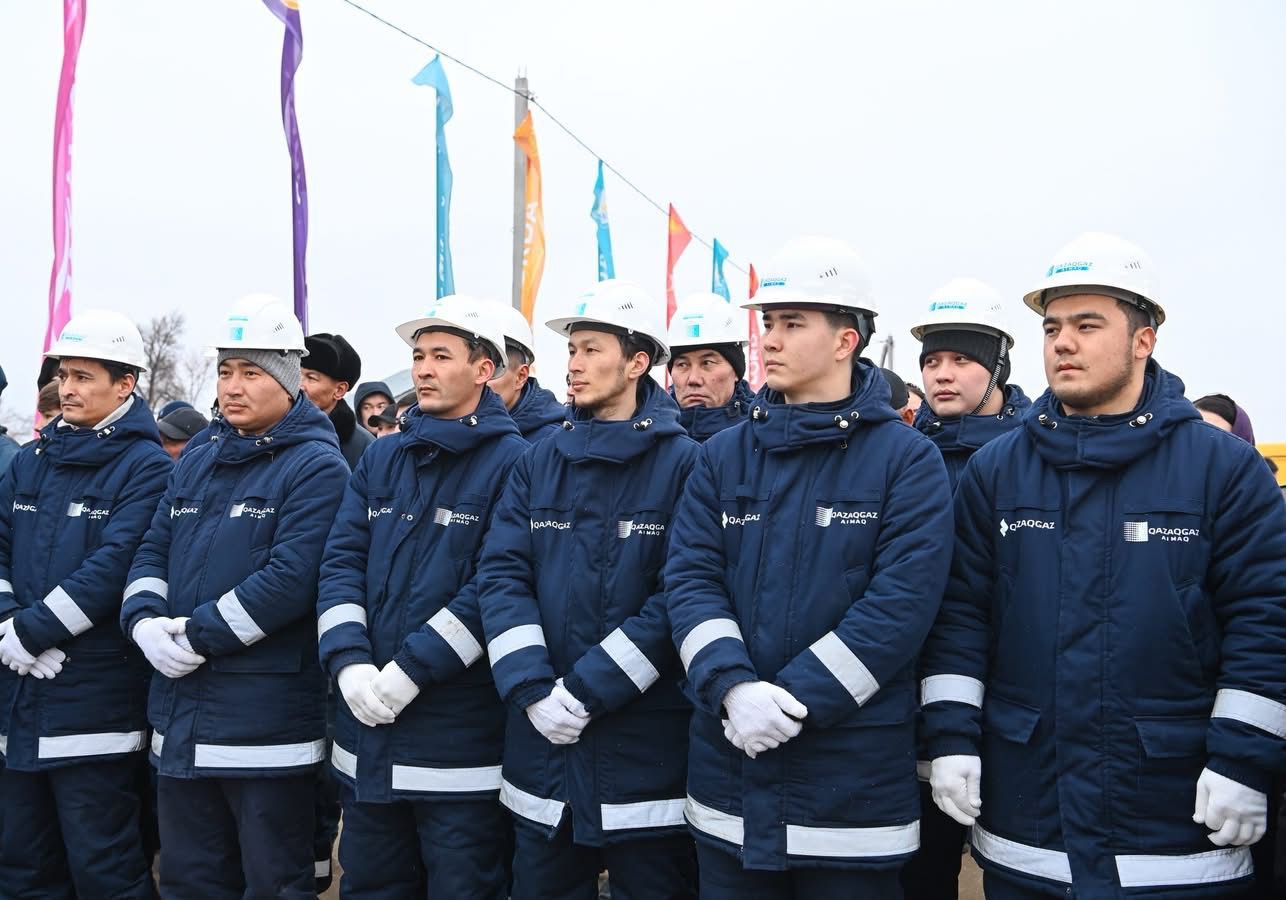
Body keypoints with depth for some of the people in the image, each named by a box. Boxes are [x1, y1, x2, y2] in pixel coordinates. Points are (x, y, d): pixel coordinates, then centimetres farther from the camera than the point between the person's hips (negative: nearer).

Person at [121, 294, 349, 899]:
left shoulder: (315, 467, -10)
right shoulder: (196, 459, 14)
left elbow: (292, 577, -21)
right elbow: (153, 552, 12)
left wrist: (199, 634, -18)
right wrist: (145, 621, -8)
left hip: (267, 723, -7)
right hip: (181, 719, 8)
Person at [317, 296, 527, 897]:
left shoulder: (512, 463, -8)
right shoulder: (381, 460, 11)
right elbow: (341, 563, 4)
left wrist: (412, 669, -19)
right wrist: (350, 664, -11)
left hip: (461, 735, -6)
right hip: (368, 728, 6)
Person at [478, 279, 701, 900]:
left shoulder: (683, 464, -6)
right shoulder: (539, 463, 7)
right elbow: (501, 576, -1)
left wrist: (587, 690, -18)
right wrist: (533, 690, -14)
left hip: (646, 740, -4)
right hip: (542, 740, 4)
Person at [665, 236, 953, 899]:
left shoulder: (906, 459, -4)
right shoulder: (723, 456, 7)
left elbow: (903, 600, -14)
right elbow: (690, 579, -1)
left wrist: (796, 700, -18)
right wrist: (733, 687, -18)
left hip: (854, 775, -3)